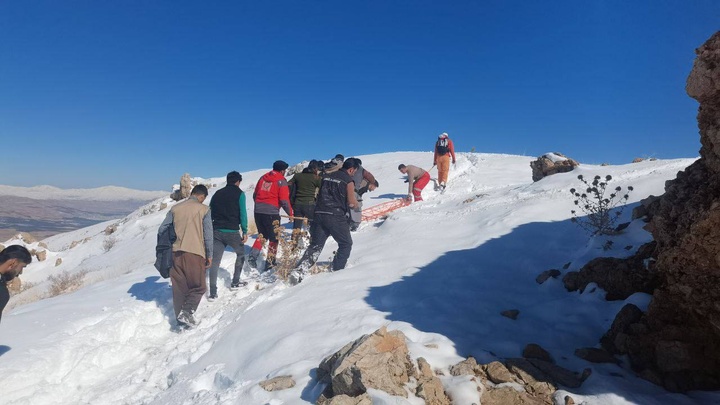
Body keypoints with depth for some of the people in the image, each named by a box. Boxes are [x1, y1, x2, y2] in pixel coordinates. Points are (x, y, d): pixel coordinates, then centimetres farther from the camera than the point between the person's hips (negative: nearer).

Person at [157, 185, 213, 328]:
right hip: (195, 253, -4)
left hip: (175, 253, 4)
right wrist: (209, 255, 4)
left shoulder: (175, 208, 9)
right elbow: (208, 235, -4)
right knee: (199, 287, 7)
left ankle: (181, 319, 17)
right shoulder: (204, 209, -2)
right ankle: (187, 312, -14)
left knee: (179, 288, 12)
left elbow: (162, 230, 9)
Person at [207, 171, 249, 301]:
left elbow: (210, 213, 12)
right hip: (232, 232, -4)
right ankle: (235, 283, 23)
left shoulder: (217, 193, 13)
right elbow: (243, 213, -8)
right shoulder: (239, 193, -1)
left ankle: (213, 293, 0)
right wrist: (245, 231, -4)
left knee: (214, 261, 3)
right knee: (241, 254, 20)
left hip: (216, 232, 4)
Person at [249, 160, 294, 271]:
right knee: (274, 238, 8)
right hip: (271, 213, -6)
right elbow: (284, 200, -10)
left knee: (262, 234, 22)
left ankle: (253, 255, 4)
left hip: (258, 211, 6)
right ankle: (270, 264, 11)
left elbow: (255, 194, 16)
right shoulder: (281, 181, -5)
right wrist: (290, 213, 2)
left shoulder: (263, 177, 12)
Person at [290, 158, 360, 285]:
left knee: (315, 246, 8)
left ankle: (298, 271, -4)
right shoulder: (348, 181, -3)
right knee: (346, 244, 15)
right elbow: (352, 203, -3)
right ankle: (336, 270, 14)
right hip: (336, 217, -6)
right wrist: (355, 204, 18)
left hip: (319, 214, 6)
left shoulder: (327, 176, 16)